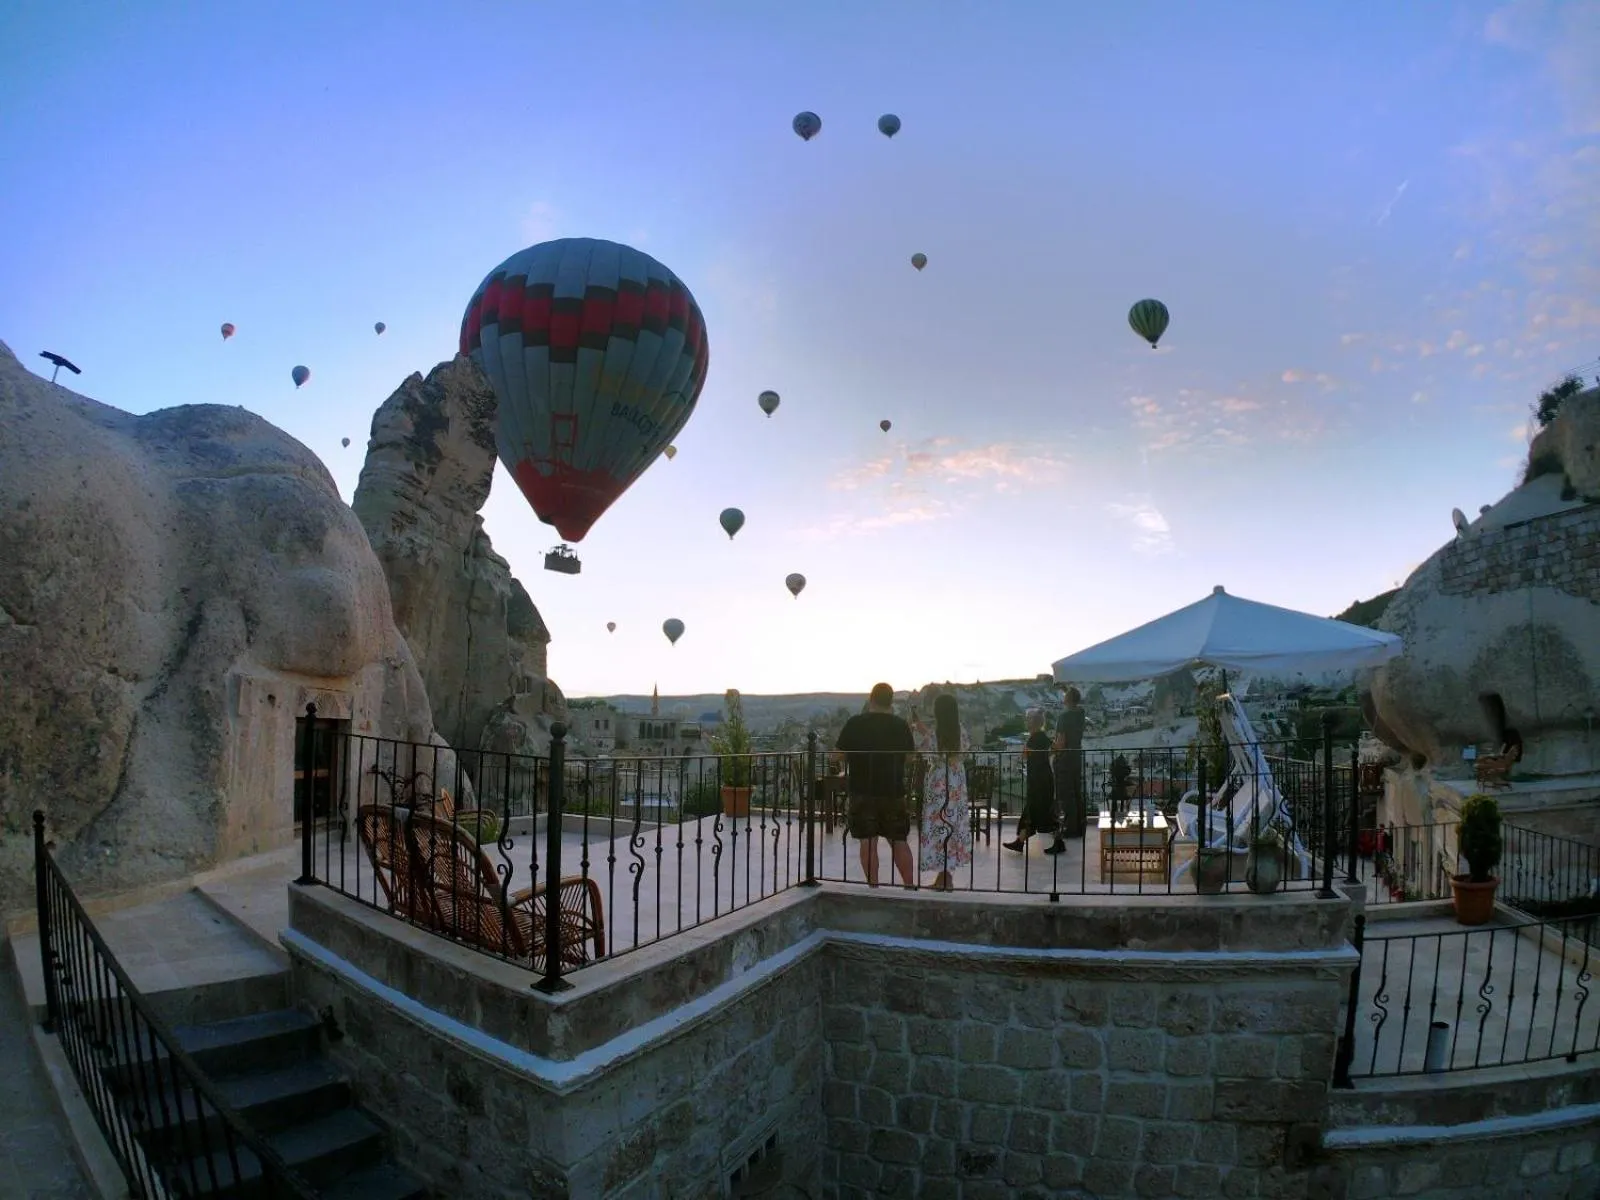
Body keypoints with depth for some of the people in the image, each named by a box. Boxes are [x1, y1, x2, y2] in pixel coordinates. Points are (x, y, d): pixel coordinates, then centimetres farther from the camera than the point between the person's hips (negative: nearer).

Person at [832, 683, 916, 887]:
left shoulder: (855, 723, -7)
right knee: (899, 841, 12)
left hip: (862, 792, -2)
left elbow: (837, 756, -5)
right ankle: (909, 885, 12)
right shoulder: (901, 725, 0)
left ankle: (873, 886, 4)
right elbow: (910, 754, 14)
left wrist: (848, 760, 14)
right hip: (893, 791, 2)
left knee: (868, 842, 3)